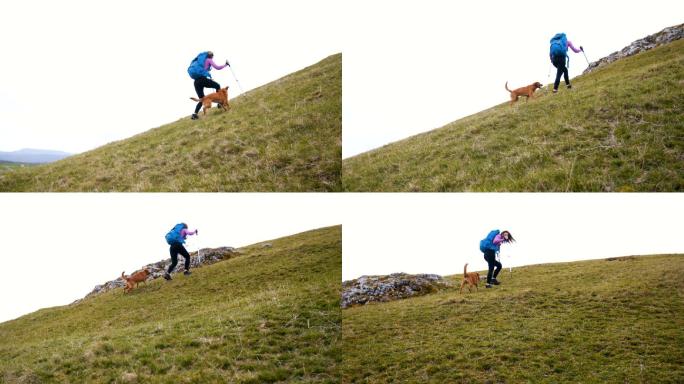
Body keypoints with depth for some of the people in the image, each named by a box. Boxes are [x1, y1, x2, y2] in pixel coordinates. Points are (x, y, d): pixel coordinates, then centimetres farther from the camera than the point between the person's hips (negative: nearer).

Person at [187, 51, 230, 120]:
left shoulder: (199, 60, 28)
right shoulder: (209, 60, 8)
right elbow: (217, 67, 0)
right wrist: (226, 64, 12)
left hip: (196, 82, 6)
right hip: (203, 79, -6)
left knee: (201, 99, 11)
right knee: (217, 86, 17)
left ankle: (195, 113, -7)